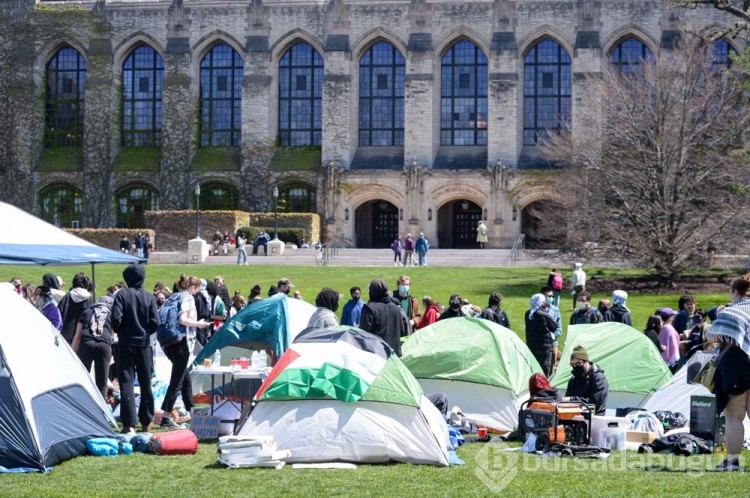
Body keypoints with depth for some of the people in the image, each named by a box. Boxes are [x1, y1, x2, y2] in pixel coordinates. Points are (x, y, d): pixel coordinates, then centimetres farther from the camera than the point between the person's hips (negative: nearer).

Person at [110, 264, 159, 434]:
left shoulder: (122, 295, -7)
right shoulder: (149, 297, 0)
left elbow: (116, 319, -15)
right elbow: (155, 323, -6)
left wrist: (118, 331, 5)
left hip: (126, 344, -2)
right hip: (144, 344, 3)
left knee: (126, 383, -2)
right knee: (145, 383, 13)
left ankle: (129, 424, -10)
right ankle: (146, 422, 20)